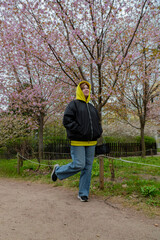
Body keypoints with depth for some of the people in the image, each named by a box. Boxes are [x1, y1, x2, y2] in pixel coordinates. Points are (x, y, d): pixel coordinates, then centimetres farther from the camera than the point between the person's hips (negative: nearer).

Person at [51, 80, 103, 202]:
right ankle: (58, 170, 18)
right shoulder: (74, 104, 0)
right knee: (78, 165, -10)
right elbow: (67, 120, -11)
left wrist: (99, 132, 6)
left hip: (91, 142, 7)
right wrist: (80, 131, -18)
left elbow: (98, 122, 27)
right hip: (78, 142, -6)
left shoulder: (92, 107, 20)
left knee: (88, 167, 6)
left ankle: (83, 194, 17)